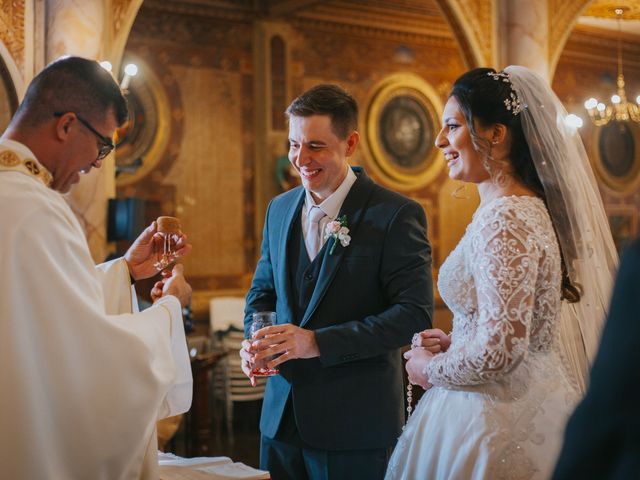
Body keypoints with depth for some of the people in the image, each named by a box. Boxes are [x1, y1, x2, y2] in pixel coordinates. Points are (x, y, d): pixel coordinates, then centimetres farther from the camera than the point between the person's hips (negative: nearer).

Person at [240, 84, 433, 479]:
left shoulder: (396, 215, -12)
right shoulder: (280, 209, 8)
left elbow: (415, 314, -17)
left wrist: (317, 342, -24)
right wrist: (255, 342, -5)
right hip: (282, 416, 6)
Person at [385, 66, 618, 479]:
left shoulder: (504, 220, -20)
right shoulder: (528, 206, 9)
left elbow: (499, 352, -25)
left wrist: (431, 369, -9)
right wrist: (455, 344, 8)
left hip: (498, 422, -9)